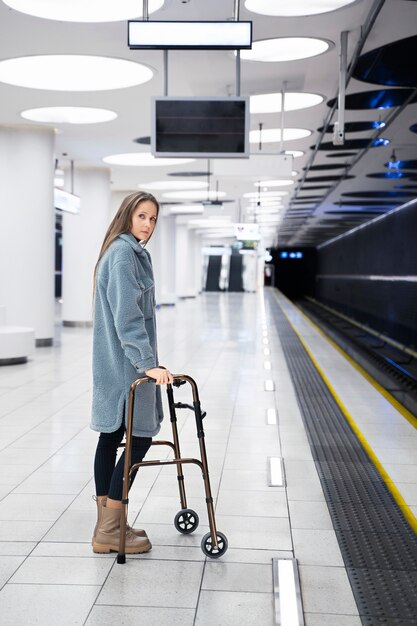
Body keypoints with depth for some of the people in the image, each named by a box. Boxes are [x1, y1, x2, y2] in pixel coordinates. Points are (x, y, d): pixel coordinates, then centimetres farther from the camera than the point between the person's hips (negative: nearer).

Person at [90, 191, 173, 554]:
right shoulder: (125, 253, -14)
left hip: (116, 361, 10)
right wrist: (147, 362, -26)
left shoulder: (129, 251, 18)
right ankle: (109, 531, -1)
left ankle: (107, 526, 16)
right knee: (140, 439, -5)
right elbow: (126, 315, -22)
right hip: (126, 363, -10)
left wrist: (145, 358, 27)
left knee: (111, 437, 10)